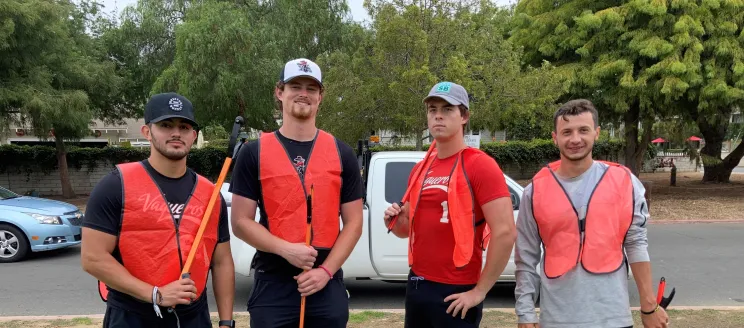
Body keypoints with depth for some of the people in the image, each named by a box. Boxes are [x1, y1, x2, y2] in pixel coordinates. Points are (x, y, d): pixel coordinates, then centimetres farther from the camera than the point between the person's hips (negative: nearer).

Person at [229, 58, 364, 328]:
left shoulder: (342, 154, 5)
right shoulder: (254, 153, 1)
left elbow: (353, 223, 4)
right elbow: (241, 222, -1)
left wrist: (326, 270, -8)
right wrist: (286, 249, -15)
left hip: (327, 287, 2)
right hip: (273, 285, -1)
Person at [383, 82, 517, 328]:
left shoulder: (479, 165, -12)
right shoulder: (420, 169, 9)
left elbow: (505, 232, -19)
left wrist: (479, 290, -16)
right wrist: (395, 221, -3)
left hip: (455, 292, -7)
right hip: (416, 285, 7)